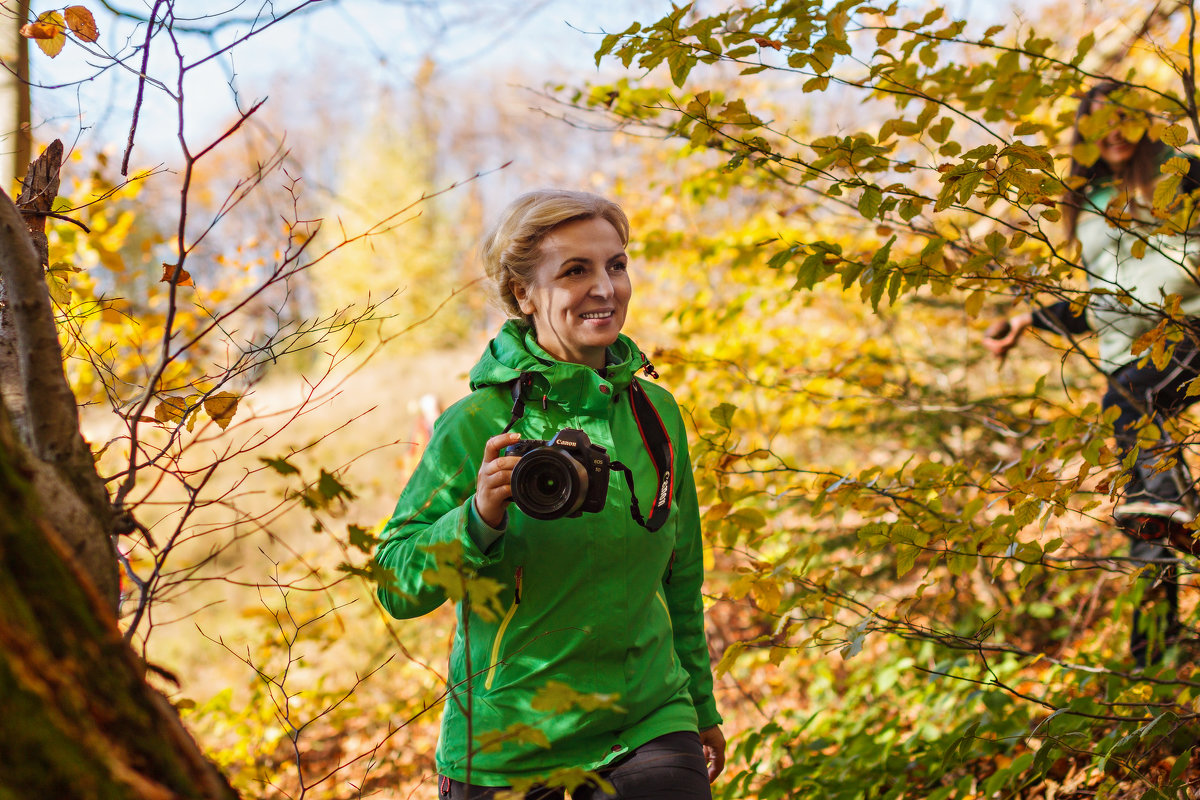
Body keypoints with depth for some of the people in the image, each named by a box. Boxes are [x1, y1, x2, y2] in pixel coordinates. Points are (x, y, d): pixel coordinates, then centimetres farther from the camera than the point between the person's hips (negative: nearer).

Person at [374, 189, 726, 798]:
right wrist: (480, 519, -27)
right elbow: (396, 584, -11)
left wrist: (702, 707, 22)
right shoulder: (478, 424, -10)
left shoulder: (657, 413, 4)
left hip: (647, 728, 3)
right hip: (505, 747, -3)